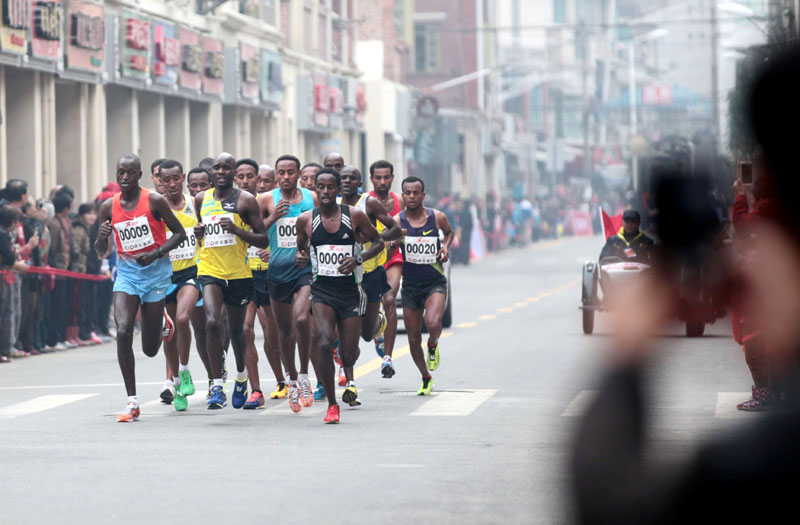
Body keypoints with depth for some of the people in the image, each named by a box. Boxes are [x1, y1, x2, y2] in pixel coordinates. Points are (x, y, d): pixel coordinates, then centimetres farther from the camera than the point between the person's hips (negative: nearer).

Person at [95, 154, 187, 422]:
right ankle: (132, 402, -13)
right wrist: (102, 236, -15)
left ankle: (162, 323, 41)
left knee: (150, 349, 2)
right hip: (126, 272, 2)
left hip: (155, 272, -2)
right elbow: (101, 252, 9)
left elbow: (179, 233, -3)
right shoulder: (109, 207, 1)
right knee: (123, 332, -20)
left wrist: (156, 253, -18)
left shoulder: (154, 201, -9)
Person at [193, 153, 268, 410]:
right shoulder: (201, 199, 8)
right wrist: (199, 231, 2)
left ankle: (241, 377, 42)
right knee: (212, 323, -21)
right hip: (210, 271, 1)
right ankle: (217, 386, -18)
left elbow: (263, 240, -4)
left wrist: (237, 230, -19)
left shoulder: (245, 200, -4)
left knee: (236, 331, 13)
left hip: (239, 274, -1)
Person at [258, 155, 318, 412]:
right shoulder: (267, 200, 1)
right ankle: (292, 382, 28)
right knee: (284, 328, 10)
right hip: (277, 271, 2)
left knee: (301, 319, -22)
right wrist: (272, 218, -15)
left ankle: (304, 376, -5)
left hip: (306, 269, -2)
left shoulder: (312, 199, 3)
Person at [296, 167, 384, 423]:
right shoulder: (306, 220, 1)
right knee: (325, 344, -23)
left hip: (350, 290, 0)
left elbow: (378, 242, 5)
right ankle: (332, 404, -10)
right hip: (322, 289, 0)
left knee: (348, 354, 4)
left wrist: (358, 259, -12)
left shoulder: (355, 215, -3)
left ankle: (349, 375, 45)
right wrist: (300, 257, -5)